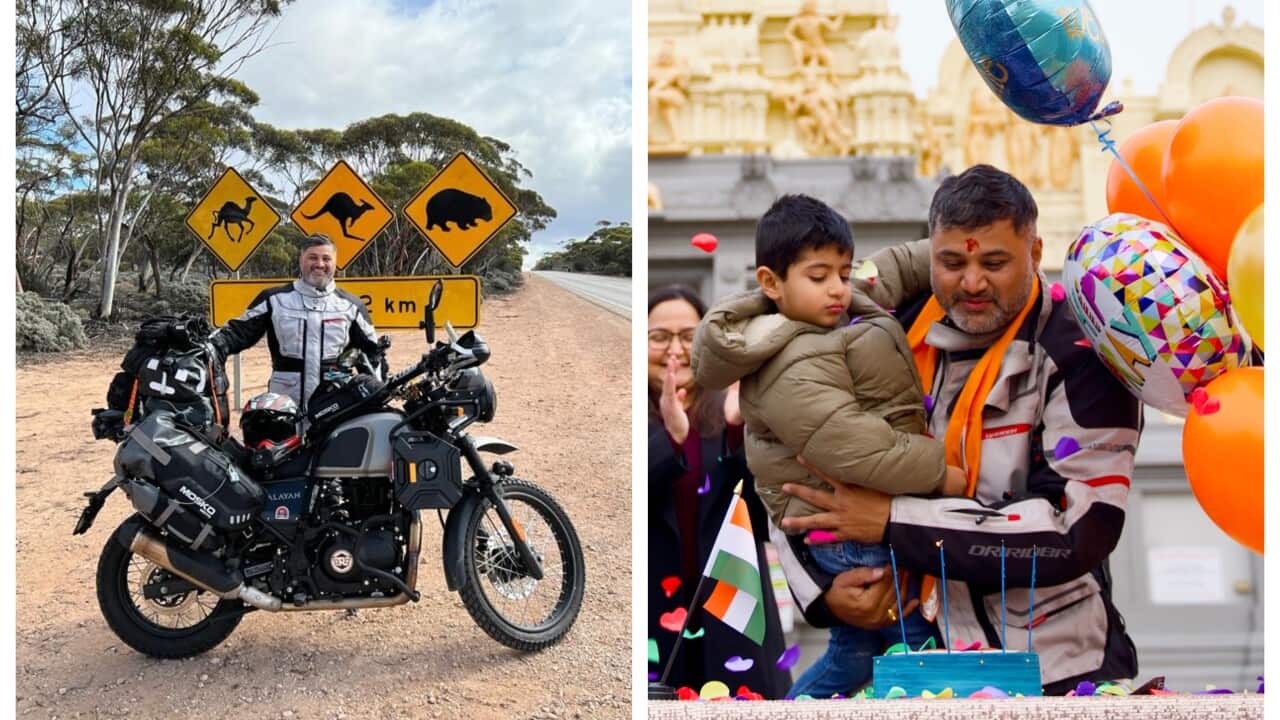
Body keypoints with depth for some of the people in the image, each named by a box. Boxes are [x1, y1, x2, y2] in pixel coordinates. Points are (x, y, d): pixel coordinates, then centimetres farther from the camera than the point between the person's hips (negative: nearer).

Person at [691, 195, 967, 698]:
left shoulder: (790, 338, 9)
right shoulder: (795, 370, -23)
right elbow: (855, 446, -31)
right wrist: (942, 474, -22)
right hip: (852, 537, -10)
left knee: (853, 653, 23)